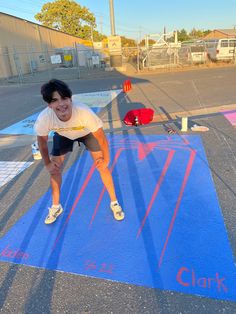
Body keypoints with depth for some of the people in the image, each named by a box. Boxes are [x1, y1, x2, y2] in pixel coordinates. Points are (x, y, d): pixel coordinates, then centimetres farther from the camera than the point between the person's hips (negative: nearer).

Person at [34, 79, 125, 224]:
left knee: (102, 166, -7)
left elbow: (101, 136, -27)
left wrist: (106, 160, -17)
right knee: (55, 169, 1)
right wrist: (47, 163, -6)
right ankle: (56, 206, 24)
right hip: (62, 135, 2)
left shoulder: (84, 112, -44)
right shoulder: (43, 118, -36)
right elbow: (42, 139, -12)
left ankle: (114, 202, 14)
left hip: (87, 132, -2)